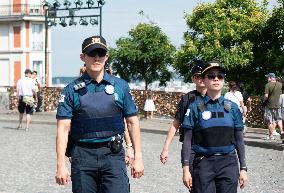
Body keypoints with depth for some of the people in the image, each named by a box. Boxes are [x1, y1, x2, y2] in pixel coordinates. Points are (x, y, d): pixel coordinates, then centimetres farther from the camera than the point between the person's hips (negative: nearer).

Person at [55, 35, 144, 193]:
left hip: (113, 156, 0)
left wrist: (138, 157, 4)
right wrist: (60, 165, -9)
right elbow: (63, 128, -2)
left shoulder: (121, 86, 7)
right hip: (82, 156, 0)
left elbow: (132, 122, 10)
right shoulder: (72, 90, 3)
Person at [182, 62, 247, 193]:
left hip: (228, 163, 2)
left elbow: (239, 140, 9)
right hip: (203, 163, -2)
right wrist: (186, 169, -5)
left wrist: (243, 168, 6)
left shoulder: (232, 107, 6)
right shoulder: (196, 107, 0)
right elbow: (188, 140, 0)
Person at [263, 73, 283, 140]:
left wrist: (264, 99, 1)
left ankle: (271, 135, 6)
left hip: (269, 105, -5)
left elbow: (266, 96, -18)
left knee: (269, 121, 3)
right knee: (278, 119, 19)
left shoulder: (268, 85, -14)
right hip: (277, 104, 5)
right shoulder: (280, 84, 4)